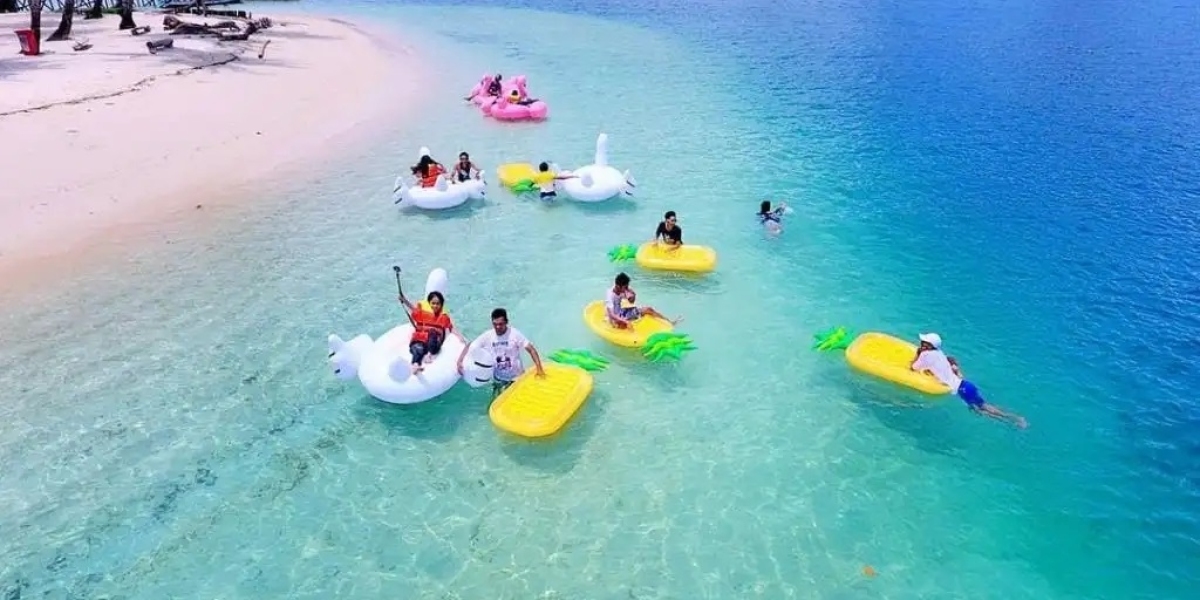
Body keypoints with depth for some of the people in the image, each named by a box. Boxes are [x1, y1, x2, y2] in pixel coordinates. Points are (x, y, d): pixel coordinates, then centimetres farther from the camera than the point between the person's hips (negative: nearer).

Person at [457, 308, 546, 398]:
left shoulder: (514, 334, -19)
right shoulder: (487, 336, -11)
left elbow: (531, 349, -21)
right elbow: (469, 347, -4)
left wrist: (539, 367, -33)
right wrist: (460, 362, -20)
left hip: (516, 378, -2)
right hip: (498, 380, 2)